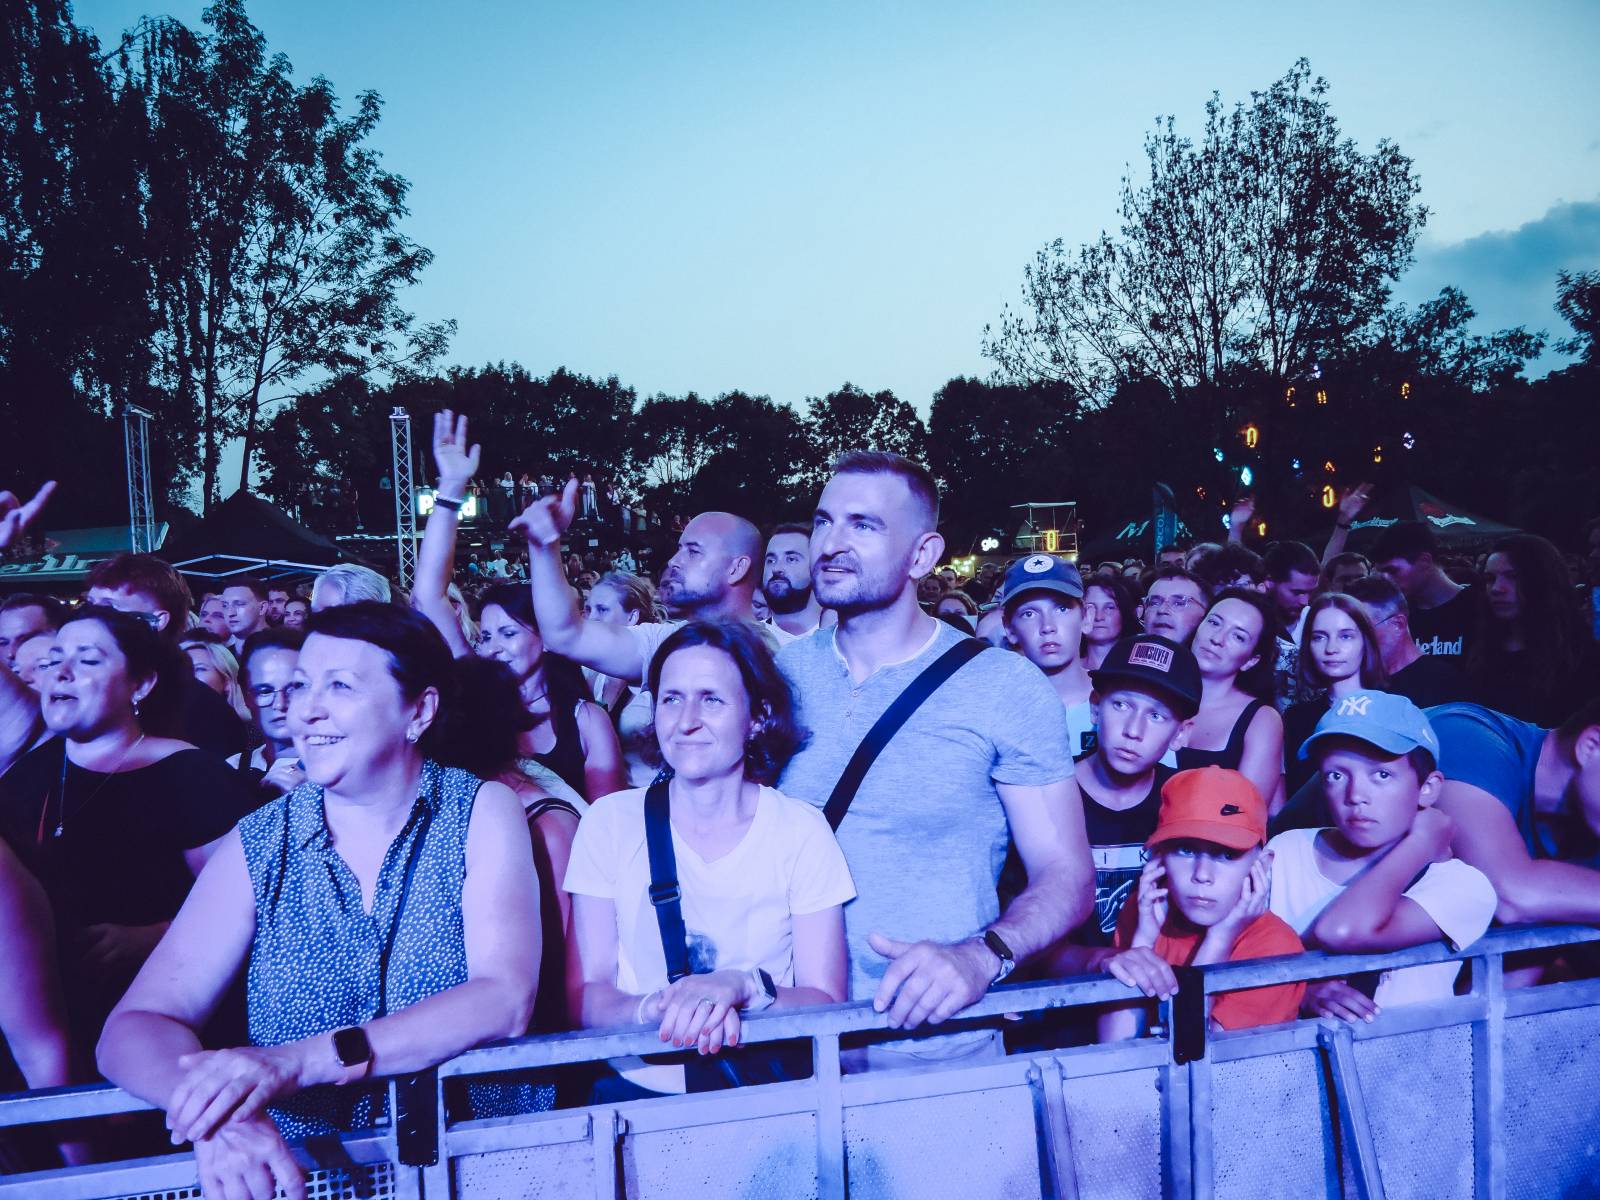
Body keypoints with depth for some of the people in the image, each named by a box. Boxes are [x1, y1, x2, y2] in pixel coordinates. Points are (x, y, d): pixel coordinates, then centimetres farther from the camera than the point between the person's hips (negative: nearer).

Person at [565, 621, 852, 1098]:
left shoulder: (802, 830, -3)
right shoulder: (609, 823, -1)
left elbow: (826, 1003, -4)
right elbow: (585, 995, -3)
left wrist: (740, 987, -24)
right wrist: (659, 1006, -24)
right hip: (638, 1090, 1)